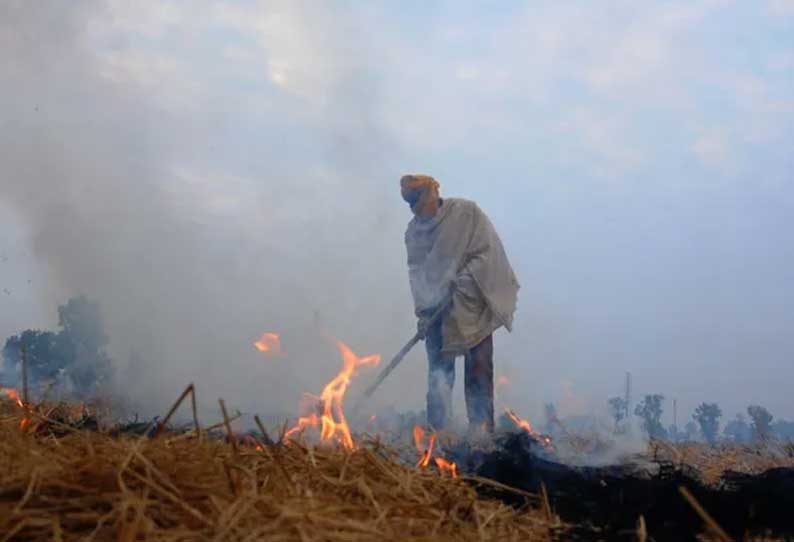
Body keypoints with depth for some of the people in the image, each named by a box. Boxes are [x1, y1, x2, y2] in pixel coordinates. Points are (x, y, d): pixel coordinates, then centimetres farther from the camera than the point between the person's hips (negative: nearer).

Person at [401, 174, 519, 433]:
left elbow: (488, 252, -8)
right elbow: (417, 273, 3)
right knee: (439, 372, -2)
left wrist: (463, 280, -17)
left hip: (472, 306, -3)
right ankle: (437, 431, -1)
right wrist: (422, 312, -9)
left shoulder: (466, 212, -7)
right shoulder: (413, 231, 5)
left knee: (479, 369, -3)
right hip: (437, 310, 3)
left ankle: (482, 429, 0)